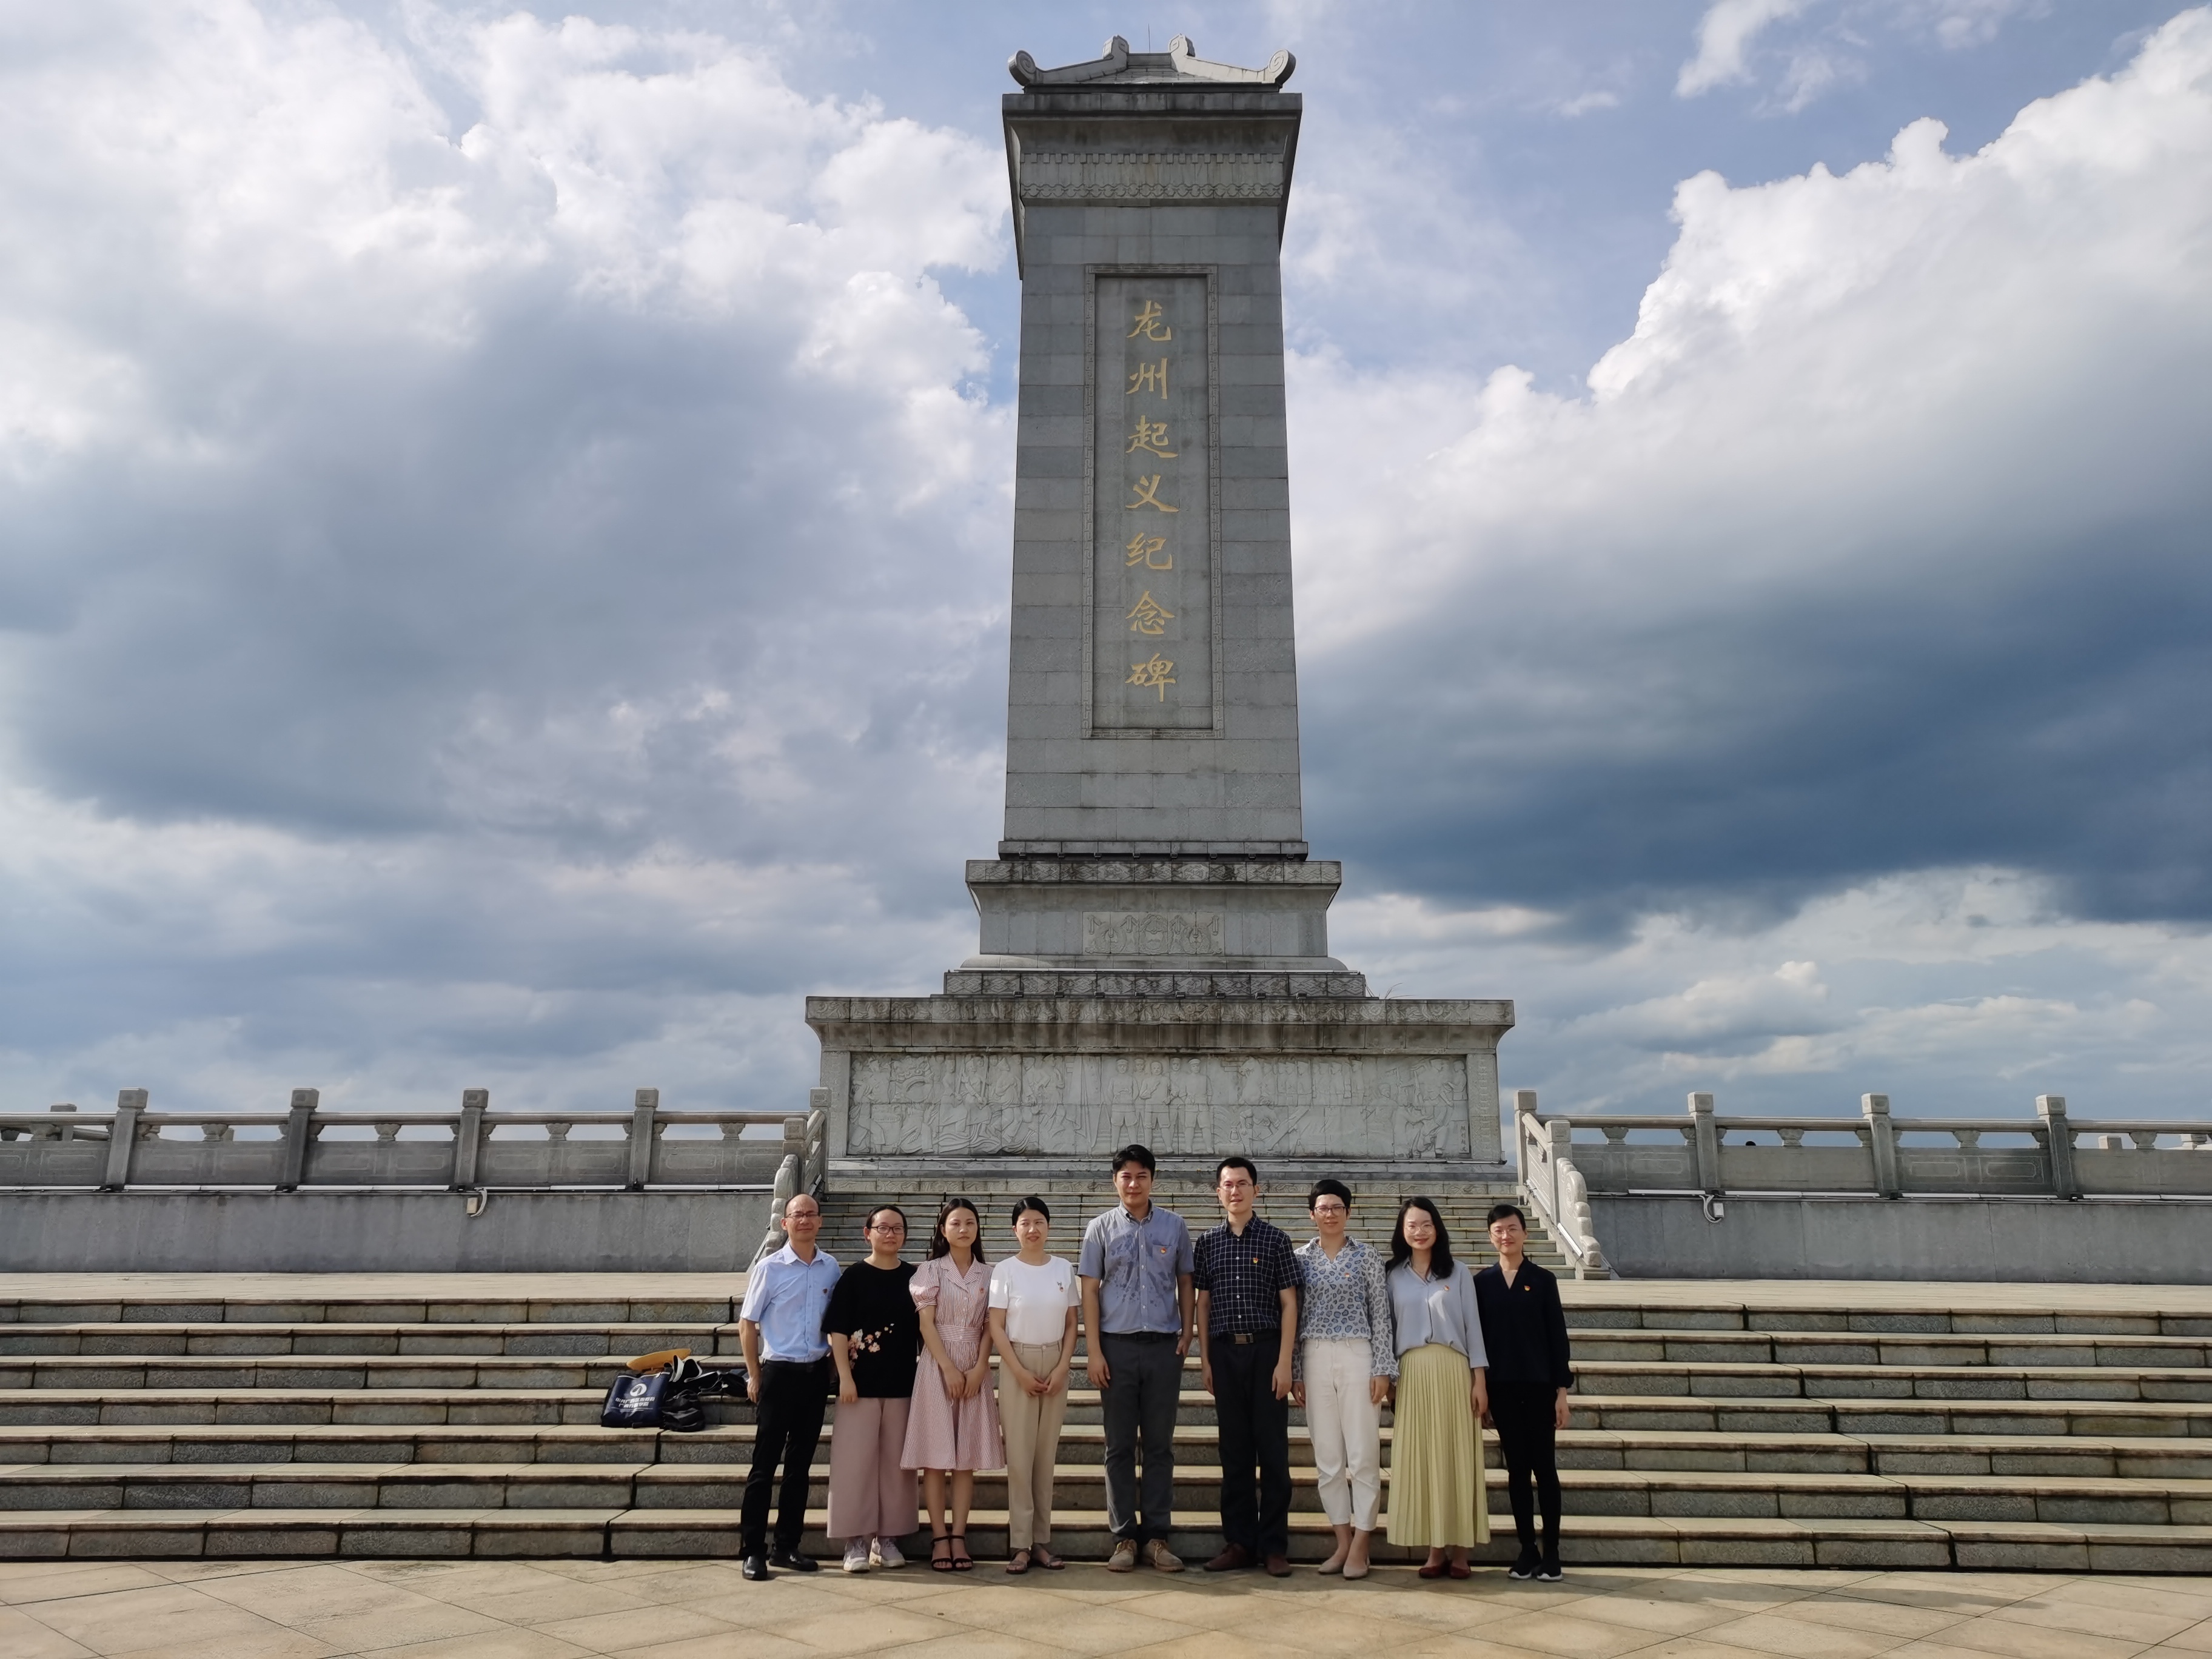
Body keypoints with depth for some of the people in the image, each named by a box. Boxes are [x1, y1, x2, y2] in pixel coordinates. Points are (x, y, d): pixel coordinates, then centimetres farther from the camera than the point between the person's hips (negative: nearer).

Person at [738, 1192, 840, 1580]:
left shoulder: (831, 1267, 3)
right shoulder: (769, 1268, -7)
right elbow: (747, 1324, -2)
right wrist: (754, 1375, -3)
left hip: (817, 1373, 4)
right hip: (779, 1372, -4)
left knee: (801, 1463, 11)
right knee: (765, 1463, 0)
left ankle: (788, 1546, 21)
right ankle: (753, 1550, 8)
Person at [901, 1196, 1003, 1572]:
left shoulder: (988, 1273, 9)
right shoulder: (930, 1270, 1)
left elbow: (989, 1325, 5)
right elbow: (926, 1323, -5)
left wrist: (979, 1368, -8)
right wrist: (950, 1369, -12)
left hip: (975, 1368, 3)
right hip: (937, 1365, -2)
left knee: (967, 1456, 2)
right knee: (936, 1455, -3)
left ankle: (958, 1536, 6)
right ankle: (939, 1538, 2)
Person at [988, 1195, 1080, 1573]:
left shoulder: (1064, 1269, 4)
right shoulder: (1005, 1270, -3)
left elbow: (1071, 1325, 6)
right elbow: (996, 1328, -5)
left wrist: (1061, 1369, -5)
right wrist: (1021, 1373, -10)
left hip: (1055, 1365, 2)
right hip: (1017, 1363, -2)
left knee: (1047, 1454, 4)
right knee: (1019, 1454, -4)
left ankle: (1041, 1540, 11)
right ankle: (1019, 1544, 2)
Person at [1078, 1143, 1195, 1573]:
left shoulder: (1174, 1226, 7)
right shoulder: (1101, 1228, 4)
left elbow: (1185, 1283, 11)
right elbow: (1090, 1291, 2)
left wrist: (1187, 1333, 0)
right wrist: (1094, 1351, -3)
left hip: (1164, 1346, 1)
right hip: (1118, 1345, -1)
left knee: (1160, 1444, 6)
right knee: (1120, 1446, 4)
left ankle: (1157, 1536, 13)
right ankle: (1125, 1537, 12)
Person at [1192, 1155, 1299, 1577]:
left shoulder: (1274, 1239, 1)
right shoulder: (1207, 1244, 8)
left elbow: (1288, 1304, -1)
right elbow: (1203, 1304, 12)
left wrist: (1284, 1362, -7)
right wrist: (1205, 1360, 6)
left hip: (1267, 1350, -2)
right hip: (1225, 1352, 2)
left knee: (1273, 1448, 1)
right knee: (1234, 1450, 8)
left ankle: (1274, 1546, 9)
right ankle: (1239, 1542, 16)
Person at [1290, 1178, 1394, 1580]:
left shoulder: (1367, 1257, 3)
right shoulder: (1301, 1258, 7)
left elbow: (1381, 1315, 1)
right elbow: (1294, 1317, 8)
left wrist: (1383, 1368, -6)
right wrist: (1295, 1372, 4)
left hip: (1357, 1356, -2)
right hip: (1315, 1359, 2)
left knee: (1364, 1453, -3)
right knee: (1327, 1455, 5)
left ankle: (1360, 1545, 6)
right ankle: (1343, 1539, 15)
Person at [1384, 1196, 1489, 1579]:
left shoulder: (1458, 1273, 5)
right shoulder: (1393, 1276, 8)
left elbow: (1472, 1326, 3)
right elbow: (1388, 1329, 10)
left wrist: (1479, 1379, -3)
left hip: (1454, 1371, -1)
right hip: (1412, 1374, 1)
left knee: (1457, 1456, 0)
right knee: (1420, 1458, 1)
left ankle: (1459, 1549, 7)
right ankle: (1435, 1549, 8)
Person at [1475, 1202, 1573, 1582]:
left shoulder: (1543, 1280, 2)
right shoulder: (1482, 1282, 4)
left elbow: (1558, 1335, 1)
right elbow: (1477, 1336, 5)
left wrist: (1562, 1389, -4)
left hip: (1539, 1386, -1)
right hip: (1502, 1388, 1)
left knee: (1545, 1468, 2)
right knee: (1517, 1470, 7)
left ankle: (1551, 1552, 9)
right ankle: (1527, 1550, 14)